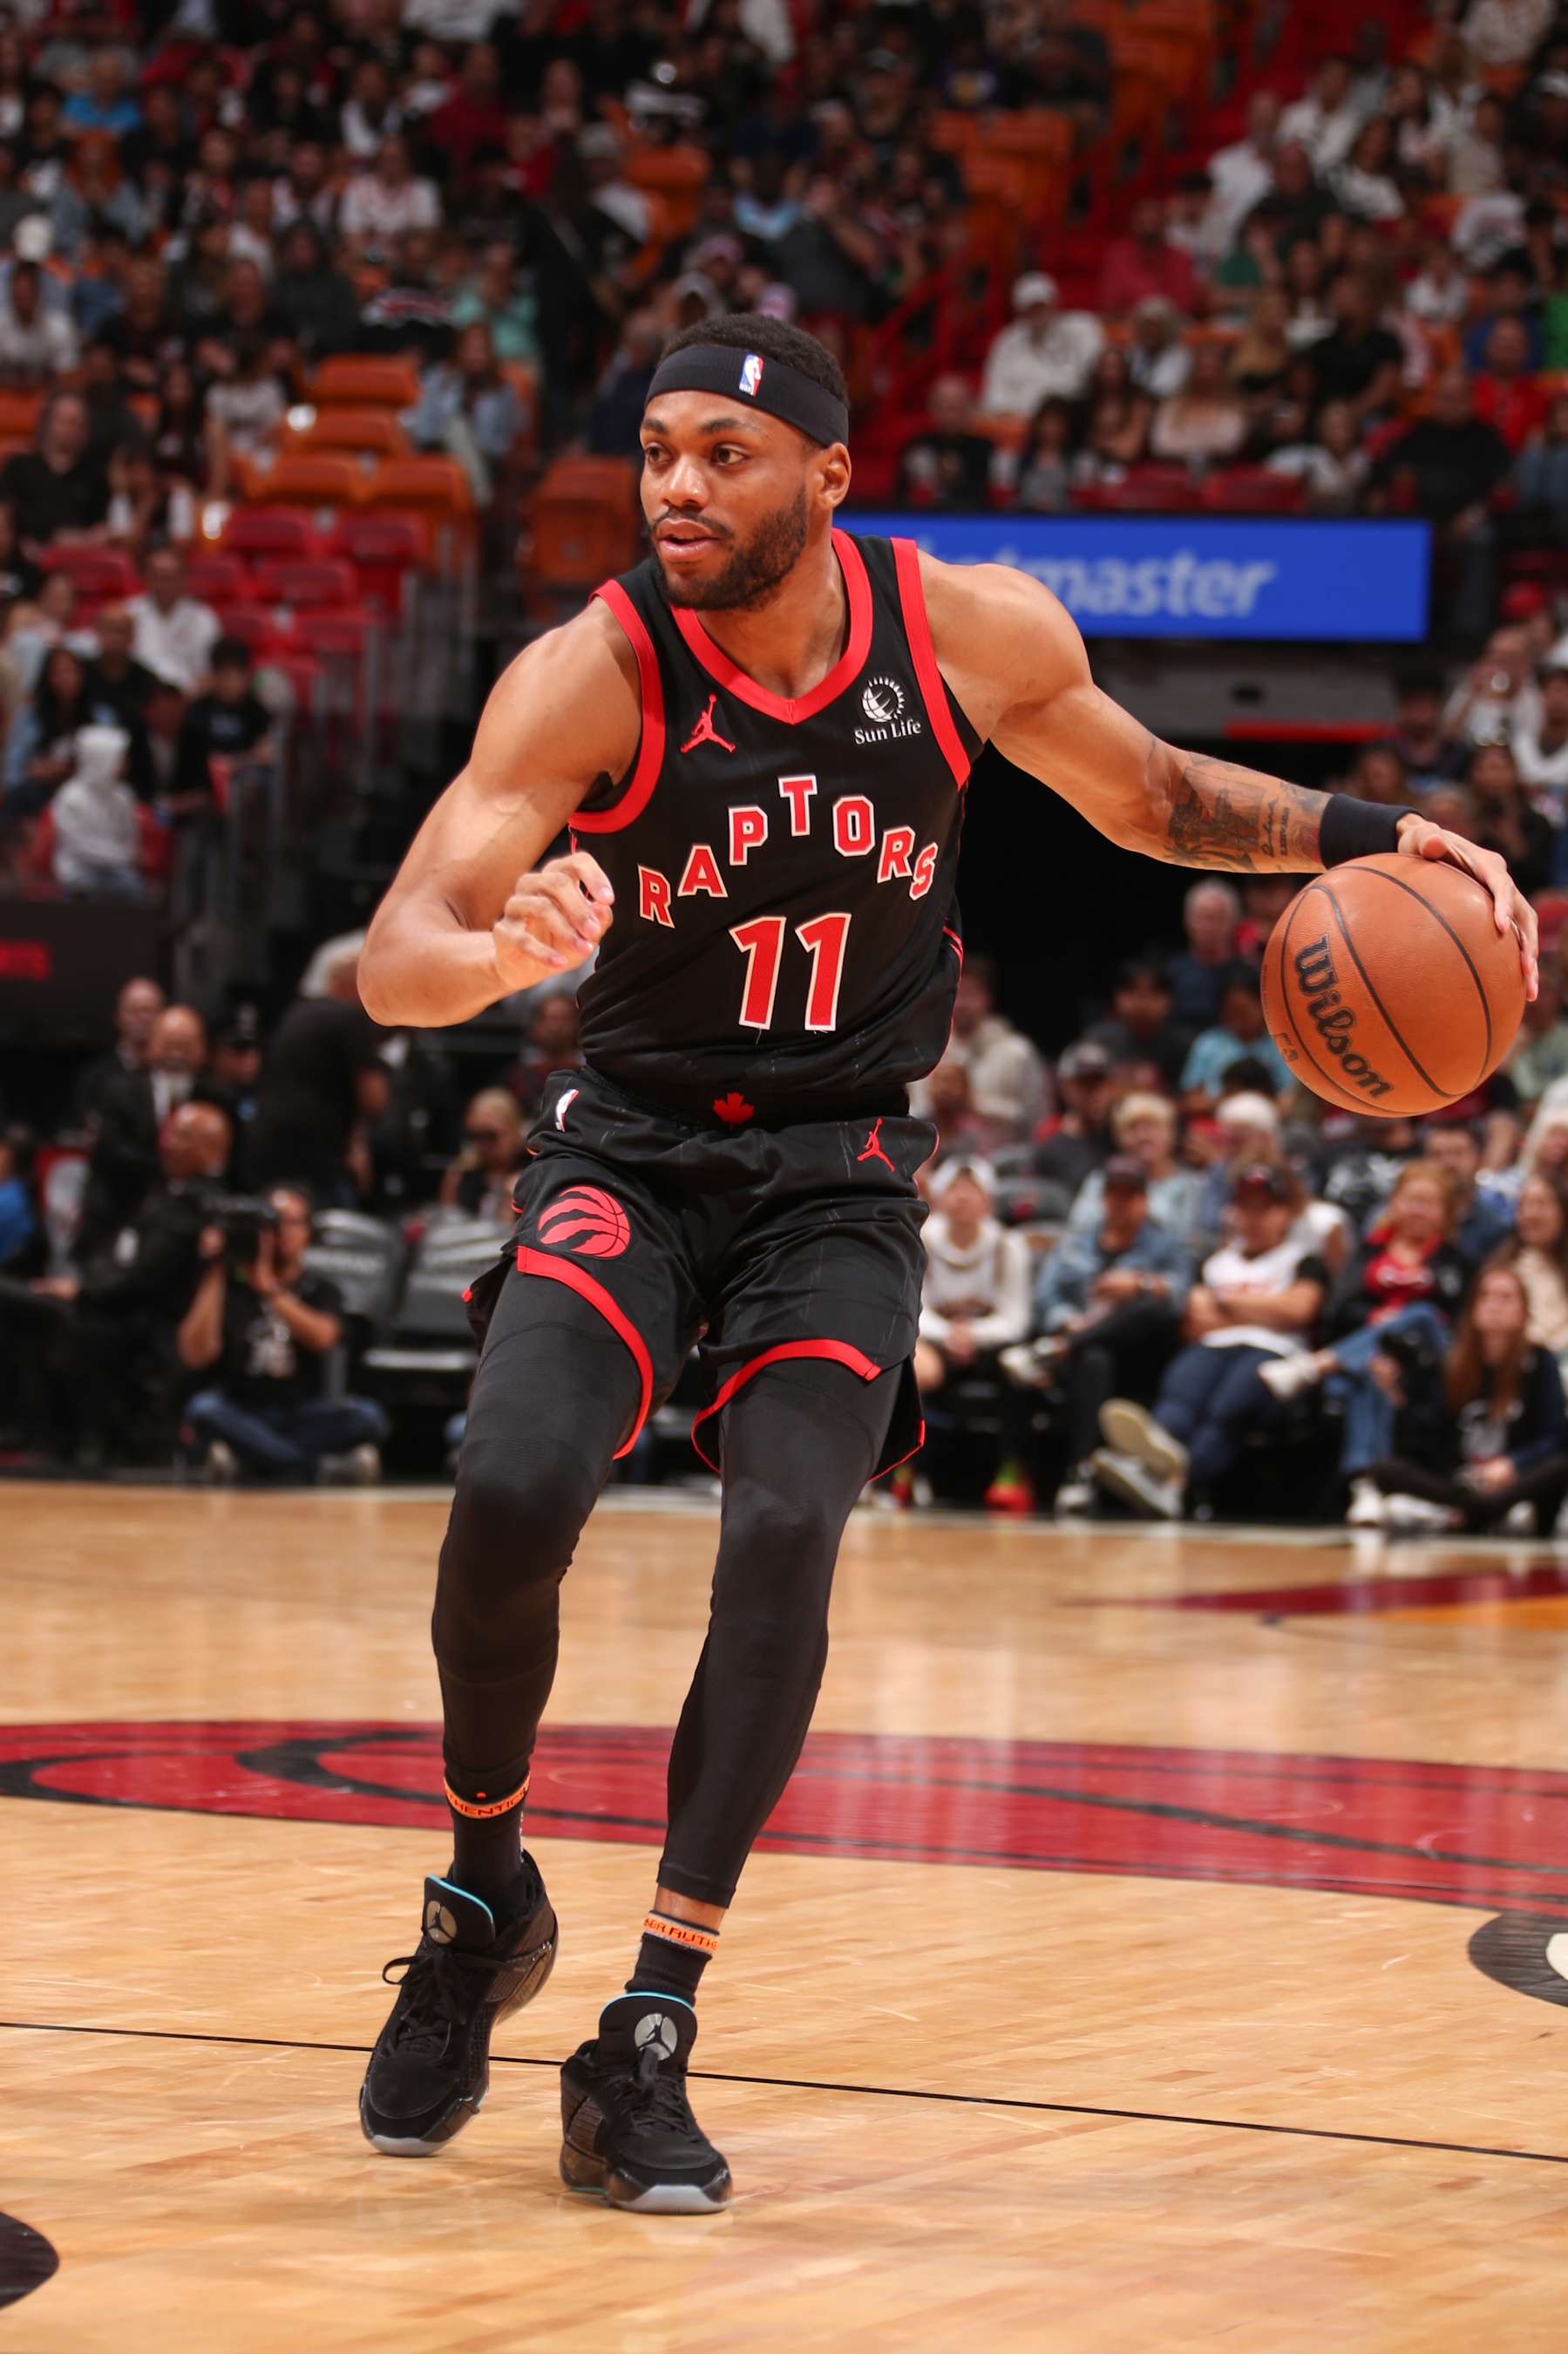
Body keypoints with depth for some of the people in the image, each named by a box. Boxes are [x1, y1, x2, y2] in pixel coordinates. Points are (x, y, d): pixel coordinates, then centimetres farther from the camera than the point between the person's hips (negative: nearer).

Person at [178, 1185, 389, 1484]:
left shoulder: (321, 1290, 10)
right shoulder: (228, 1287, 6)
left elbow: (322, 1337, -14)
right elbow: (195, 1356, -10)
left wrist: (268, 1286, -18)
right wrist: (213, 1277, -11)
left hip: (301, 1419, 1)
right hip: (240, 1418, -1)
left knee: (366, 1415, -27)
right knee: (203, 1407, -35)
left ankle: (241, 1456, -26)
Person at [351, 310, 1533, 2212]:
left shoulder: (976, 634, -10)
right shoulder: (592, 676, -17)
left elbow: (1153, 798, 10)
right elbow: (392, 960, -23)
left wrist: (1356, 834, -6)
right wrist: (502, 952, -47)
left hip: (838, 1172, 1)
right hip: (631, 1145, -1)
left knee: (785, 1538, -20)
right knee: (510, 1495, -23)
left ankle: (647, 2044, -14)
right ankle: (481, 1896, 5)